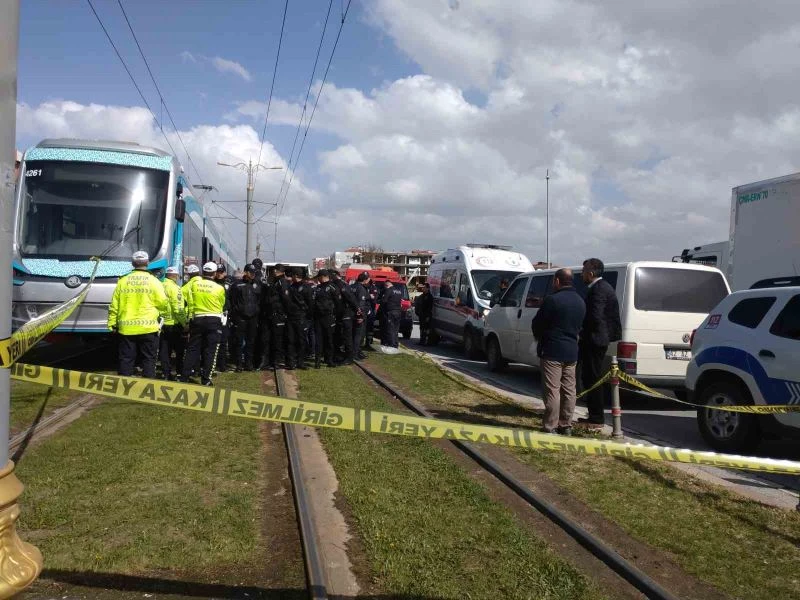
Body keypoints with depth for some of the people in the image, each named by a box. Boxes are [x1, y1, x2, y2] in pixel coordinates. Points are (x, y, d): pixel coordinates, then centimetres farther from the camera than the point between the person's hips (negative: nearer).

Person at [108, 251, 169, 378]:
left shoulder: (123, 281, 5)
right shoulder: (153, 281, -4)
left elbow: (114, 306, 6)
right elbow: (163, 304, -3)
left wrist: (112, 324, 14)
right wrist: (165, 314, 18)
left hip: (126, 328, 3)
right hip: (148, 328, -2)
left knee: (126, 360, 8)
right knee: (148, 360, 4)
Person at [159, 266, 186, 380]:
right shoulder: (175, 288, -14)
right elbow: (178, 309, -20)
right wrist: (185, 323, -12)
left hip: (162, 323, 5)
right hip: (174, 324, -5)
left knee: (165, 351, 11)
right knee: (179, 350, 8)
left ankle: (166, 373, 13)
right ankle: (180, 373, 11)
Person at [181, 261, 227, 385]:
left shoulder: (194, 281, -2)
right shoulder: (219, 288, -6)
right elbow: (222, 305, 5)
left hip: (196, 319, 3)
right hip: (214, 321, -2)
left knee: (192, 349, 11)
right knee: (210, 351, 4)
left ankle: (184, 377, 12)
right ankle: (205, 379, 3)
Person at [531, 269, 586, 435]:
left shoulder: (553, 300, -15)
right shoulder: (580, 302, 10)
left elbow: (537, 324, -8)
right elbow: (579, 326, 15)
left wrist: (539, 337, 12)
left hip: (552, 352, -7)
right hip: (572, 351, 7)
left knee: (552, 390, -3)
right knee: (569, 390, 12)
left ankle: (550, 426, 1)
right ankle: (566, 425, 19)